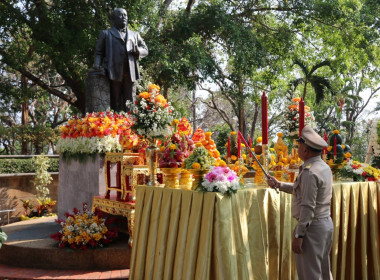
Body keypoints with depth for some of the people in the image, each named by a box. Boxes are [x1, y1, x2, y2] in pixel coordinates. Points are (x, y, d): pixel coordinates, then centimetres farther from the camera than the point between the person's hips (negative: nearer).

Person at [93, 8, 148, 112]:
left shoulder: (135, 35, 25)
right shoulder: (106, 34, 17)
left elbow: (145, 50, 22)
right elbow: (99, 52, 15)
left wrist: (138, 50, 0)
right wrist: (97, 63, -5)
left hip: (130, 73, 3)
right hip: (114, 72, -2)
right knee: (115, 102, -3)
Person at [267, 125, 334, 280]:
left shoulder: (309, 172, -21)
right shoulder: (324, 167, 9)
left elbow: (308, 207, -24)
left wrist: (298, 235, -21)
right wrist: (279, 184, 21)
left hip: (312, 227, -10)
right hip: (327, 223, 10)